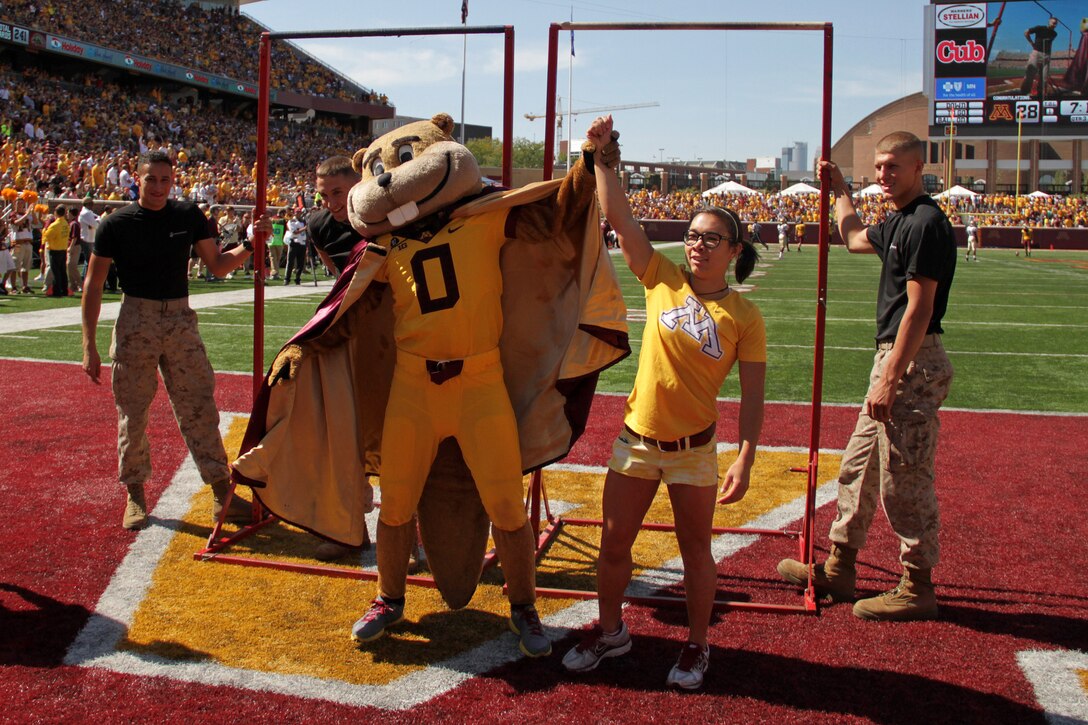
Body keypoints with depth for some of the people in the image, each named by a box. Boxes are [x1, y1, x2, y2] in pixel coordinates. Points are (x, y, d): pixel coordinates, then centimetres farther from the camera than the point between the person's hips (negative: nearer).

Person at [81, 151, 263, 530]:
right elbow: (93, 285, 0)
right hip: (135, 323, -2)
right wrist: (89, 346, -4)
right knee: (133, 413, 5)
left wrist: (250, 244, -9)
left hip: (181, 321, 2)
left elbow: (218, 265, 10)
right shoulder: (117, 224, -3)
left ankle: (222, 493, 6)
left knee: (200, 409, 1)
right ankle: (135, 495, 21)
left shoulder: (189, 216, 5)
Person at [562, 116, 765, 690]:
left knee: (695, 551, 10)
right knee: (613, 545, 10)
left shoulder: (745, 318, -6)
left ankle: (696, 644, 30)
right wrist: (600, 156, -11)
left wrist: (745, 460, -15)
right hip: (637, 439, 2)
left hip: (693, 449, -2)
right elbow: (619, 216, -6)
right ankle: (610, 631, 32)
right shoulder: (662, 281, -2)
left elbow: (752, 396, -7)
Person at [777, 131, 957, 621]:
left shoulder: (926, 222, -15)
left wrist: (891, 379, -22)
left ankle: (918, 589, 9)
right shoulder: (898, 222, 15)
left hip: (913, 364, -11)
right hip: (894, 358, 11)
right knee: (858, 467, 16)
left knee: (904, 479, -4)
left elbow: (919, 308, -21)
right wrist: (840, 191, 39)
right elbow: (856, 239, 39)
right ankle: (838, 569, 27)